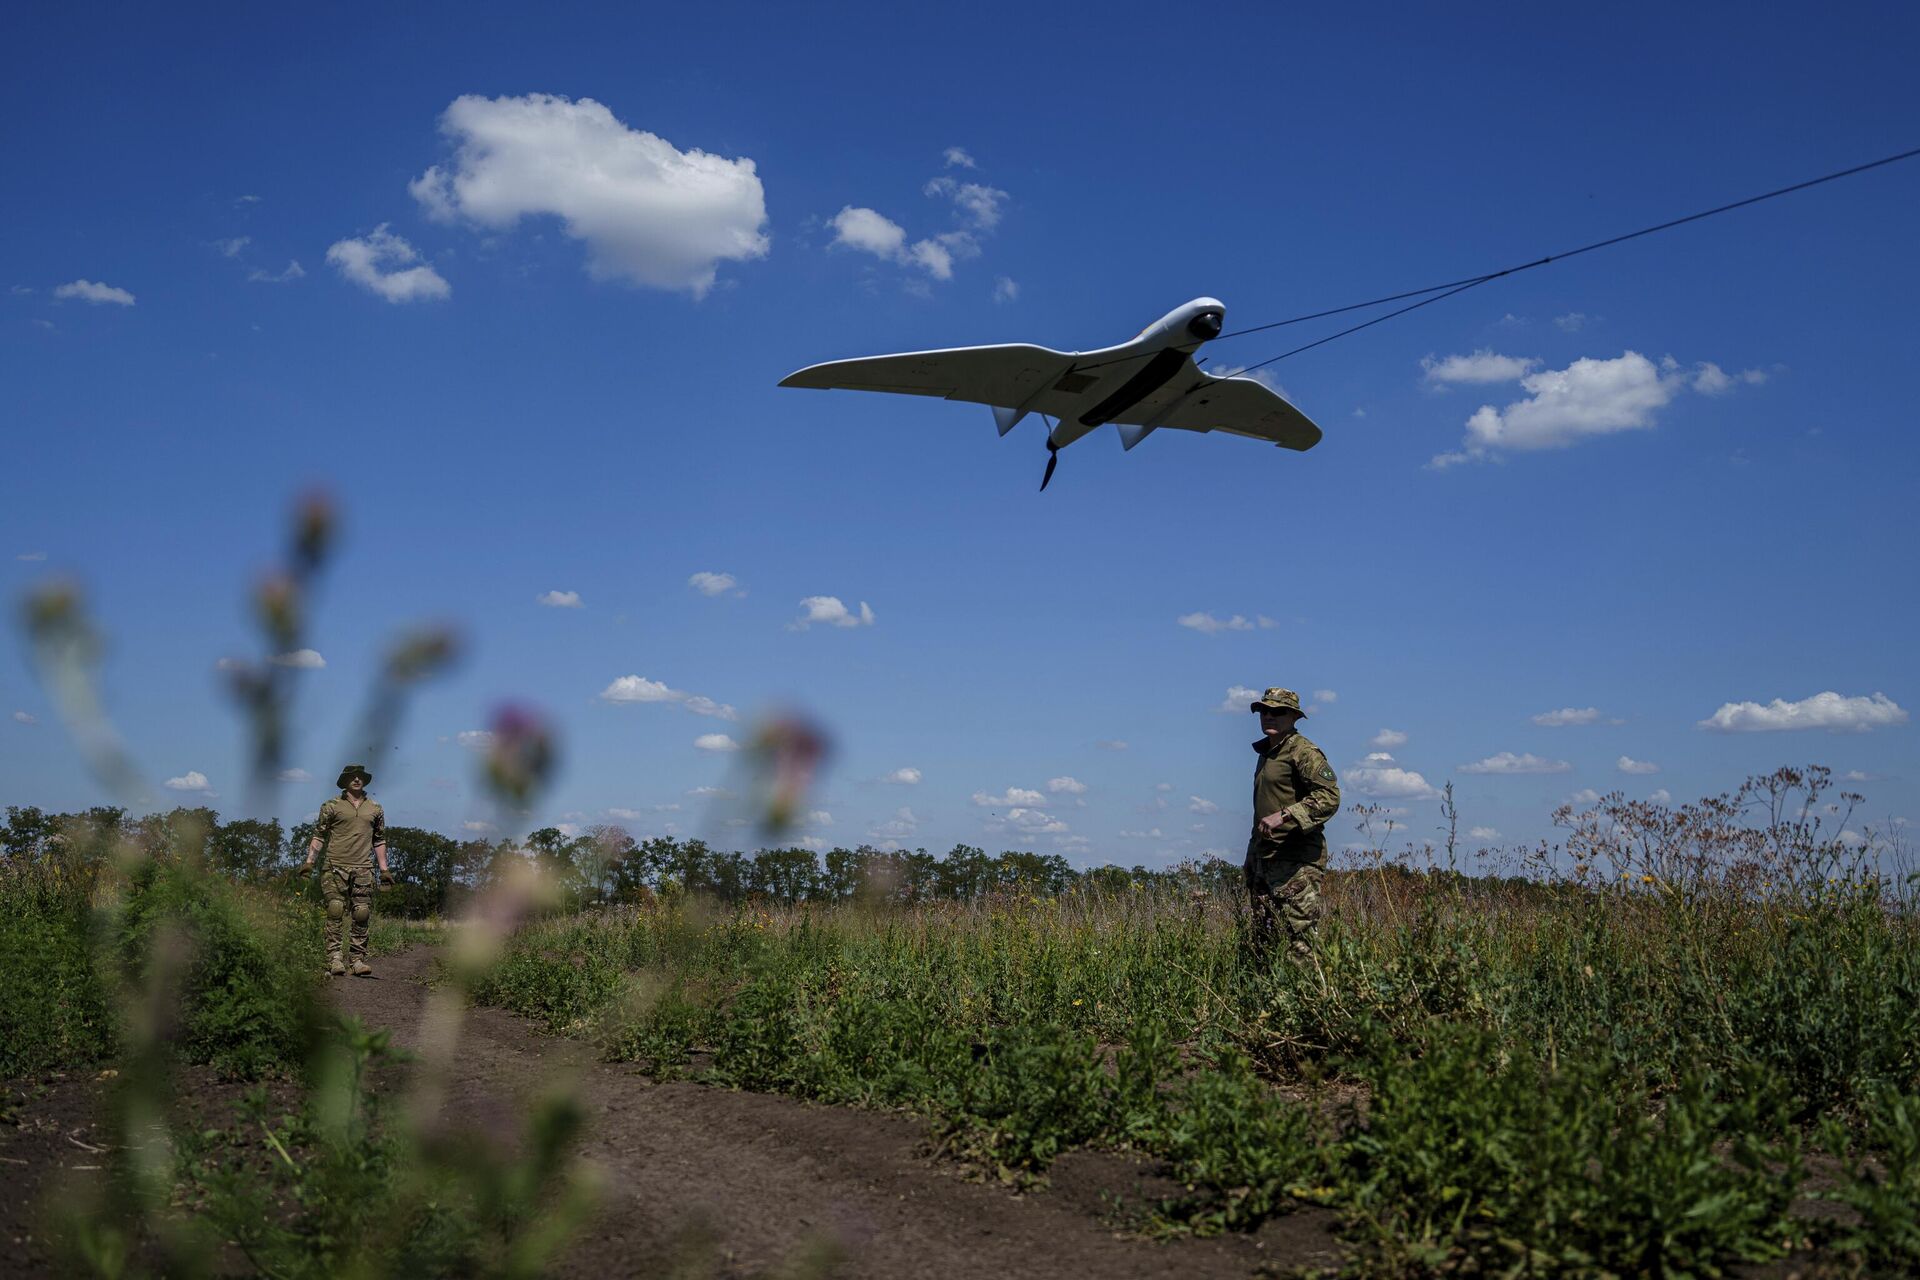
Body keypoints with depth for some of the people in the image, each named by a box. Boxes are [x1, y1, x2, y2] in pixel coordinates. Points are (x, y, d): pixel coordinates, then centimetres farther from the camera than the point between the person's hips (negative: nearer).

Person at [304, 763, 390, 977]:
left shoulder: (375, 808, 15)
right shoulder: (332, 806, 6)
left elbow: (379, 840, 20)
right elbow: (319, 836, 7)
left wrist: (384, 869, 15)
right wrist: (309, 861, -3)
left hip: (363, 870, 2)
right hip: (336, 868, -2)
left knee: (362, 916, 0)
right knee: (335, 913, -7)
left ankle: (358, 960, 3)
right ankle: (334, 959, -6)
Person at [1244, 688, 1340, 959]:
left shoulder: (1303, 752, -9)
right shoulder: (1266, 753, 20)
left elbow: (1329, 797, -20)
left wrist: (1284, 816, -26)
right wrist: (1251, 858, 22)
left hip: (1296, 860, -10)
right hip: (1263, 857, 10)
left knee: (1300, 941, -12)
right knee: (1262, 940, 10)